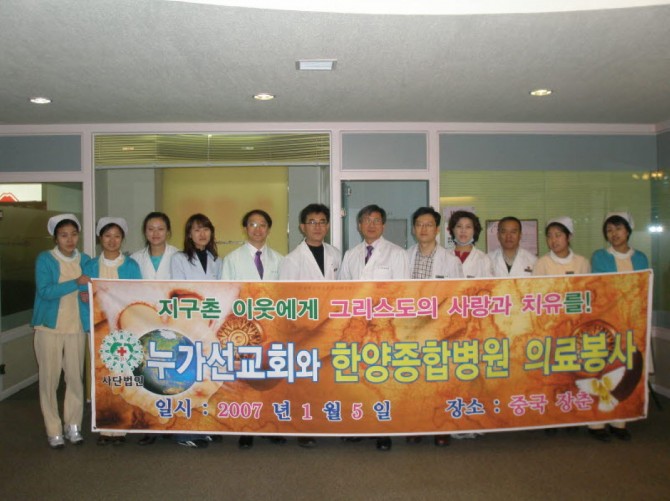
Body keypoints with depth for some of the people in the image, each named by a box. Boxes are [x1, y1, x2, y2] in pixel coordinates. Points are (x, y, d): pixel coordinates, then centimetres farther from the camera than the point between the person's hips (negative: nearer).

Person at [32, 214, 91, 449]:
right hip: (49, 327, -3)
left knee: (76, 378, 7)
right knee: (49, 379, 3)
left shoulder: (85, 260, 6)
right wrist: (76, 283, -23)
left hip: (76, 327, 3)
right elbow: (45, 291, -15)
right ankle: (53, 430, 15)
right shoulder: (45, 259, -5)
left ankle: (73, 426, 22)